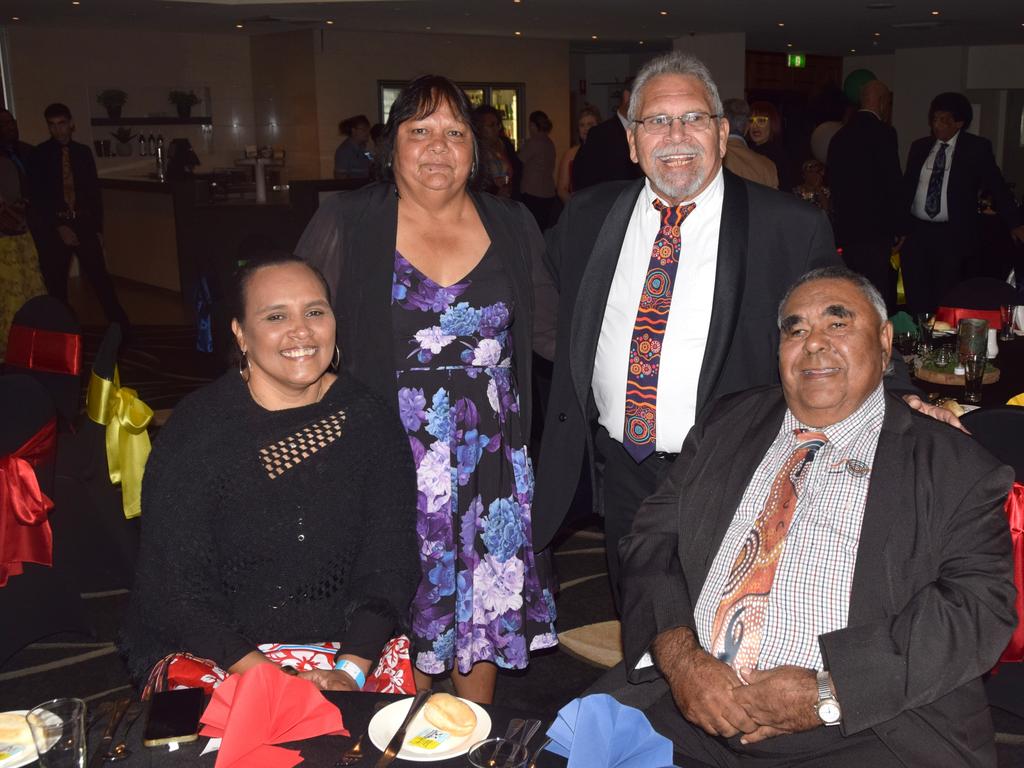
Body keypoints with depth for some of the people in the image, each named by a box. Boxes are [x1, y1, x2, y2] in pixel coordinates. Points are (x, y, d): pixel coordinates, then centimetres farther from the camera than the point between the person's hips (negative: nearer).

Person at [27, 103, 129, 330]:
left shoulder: (83, 152, 8)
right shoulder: (39, 155, -1)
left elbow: (94, 191, 11)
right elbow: (37, 197, -4)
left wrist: (98, 227, 6)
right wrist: (59, 227, -11)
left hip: (84, 224, 2)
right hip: (54, 228, -1)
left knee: (99, 276, -2)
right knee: (56, 284, 3)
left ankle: (121, 327, 4)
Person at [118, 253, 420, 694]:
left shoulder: (371, 423, 1)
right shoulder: (195, 429, -6)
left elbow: (390, 563, -2)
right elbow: (173, 583, -8)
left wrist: (350, 671, -16)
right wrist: (260, 674, -19)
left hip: (354, 652, 2)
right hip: (214, 653, -1)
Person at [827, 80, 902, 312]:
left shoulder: (840, 135, 12)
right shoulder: (882, 132, -9)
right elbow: (893, 182, -12)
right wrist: (896, 224, -1)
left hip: (846, 227, 7)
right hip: (875, 229, -7)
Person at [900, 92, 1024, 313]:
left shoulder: (977, 148, 0)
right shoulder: (919, 147, 10)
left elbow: (997, 186, 4)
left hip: (951, 236, -3)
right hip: (916, 232, 3)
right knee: (916, 302, 3)